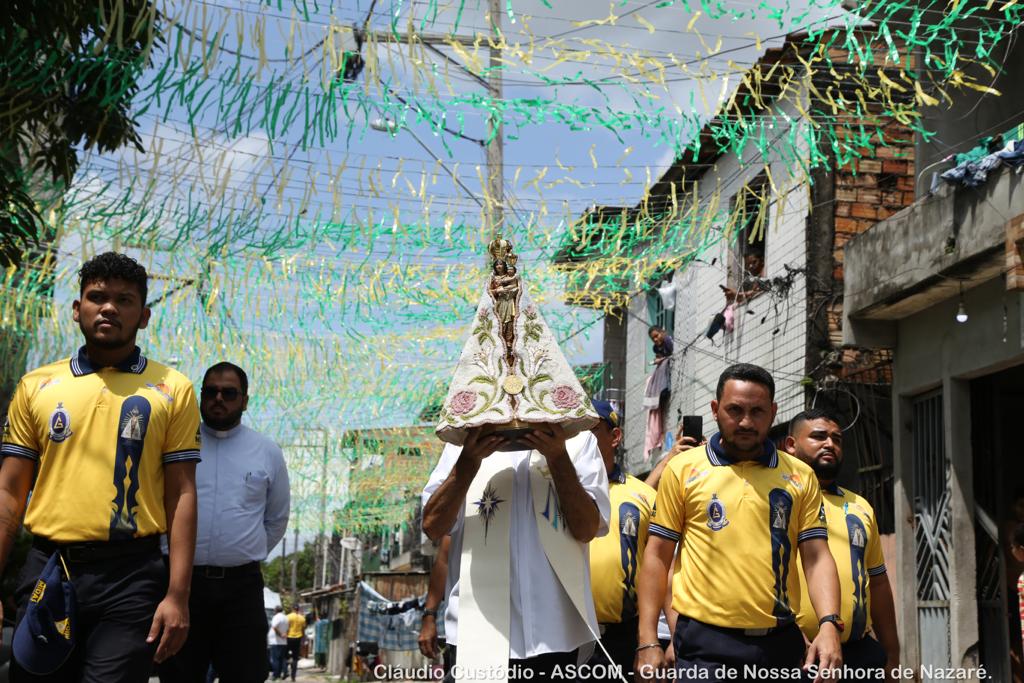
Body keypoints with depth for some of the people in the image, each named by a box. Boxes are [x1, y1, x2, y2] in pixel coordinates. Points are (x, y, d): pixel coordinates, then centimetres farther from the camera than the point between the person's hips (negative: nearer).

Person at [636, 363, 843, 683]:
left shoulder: (800, 476, 7)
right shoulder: (683, 469, 2)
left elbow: (817, 557, 4)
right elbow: (657, 556, 2)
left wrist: (829, 624, -12)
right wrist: (648, 642, -3)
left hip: (781, 644, 2)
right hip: (705, 644, -2)